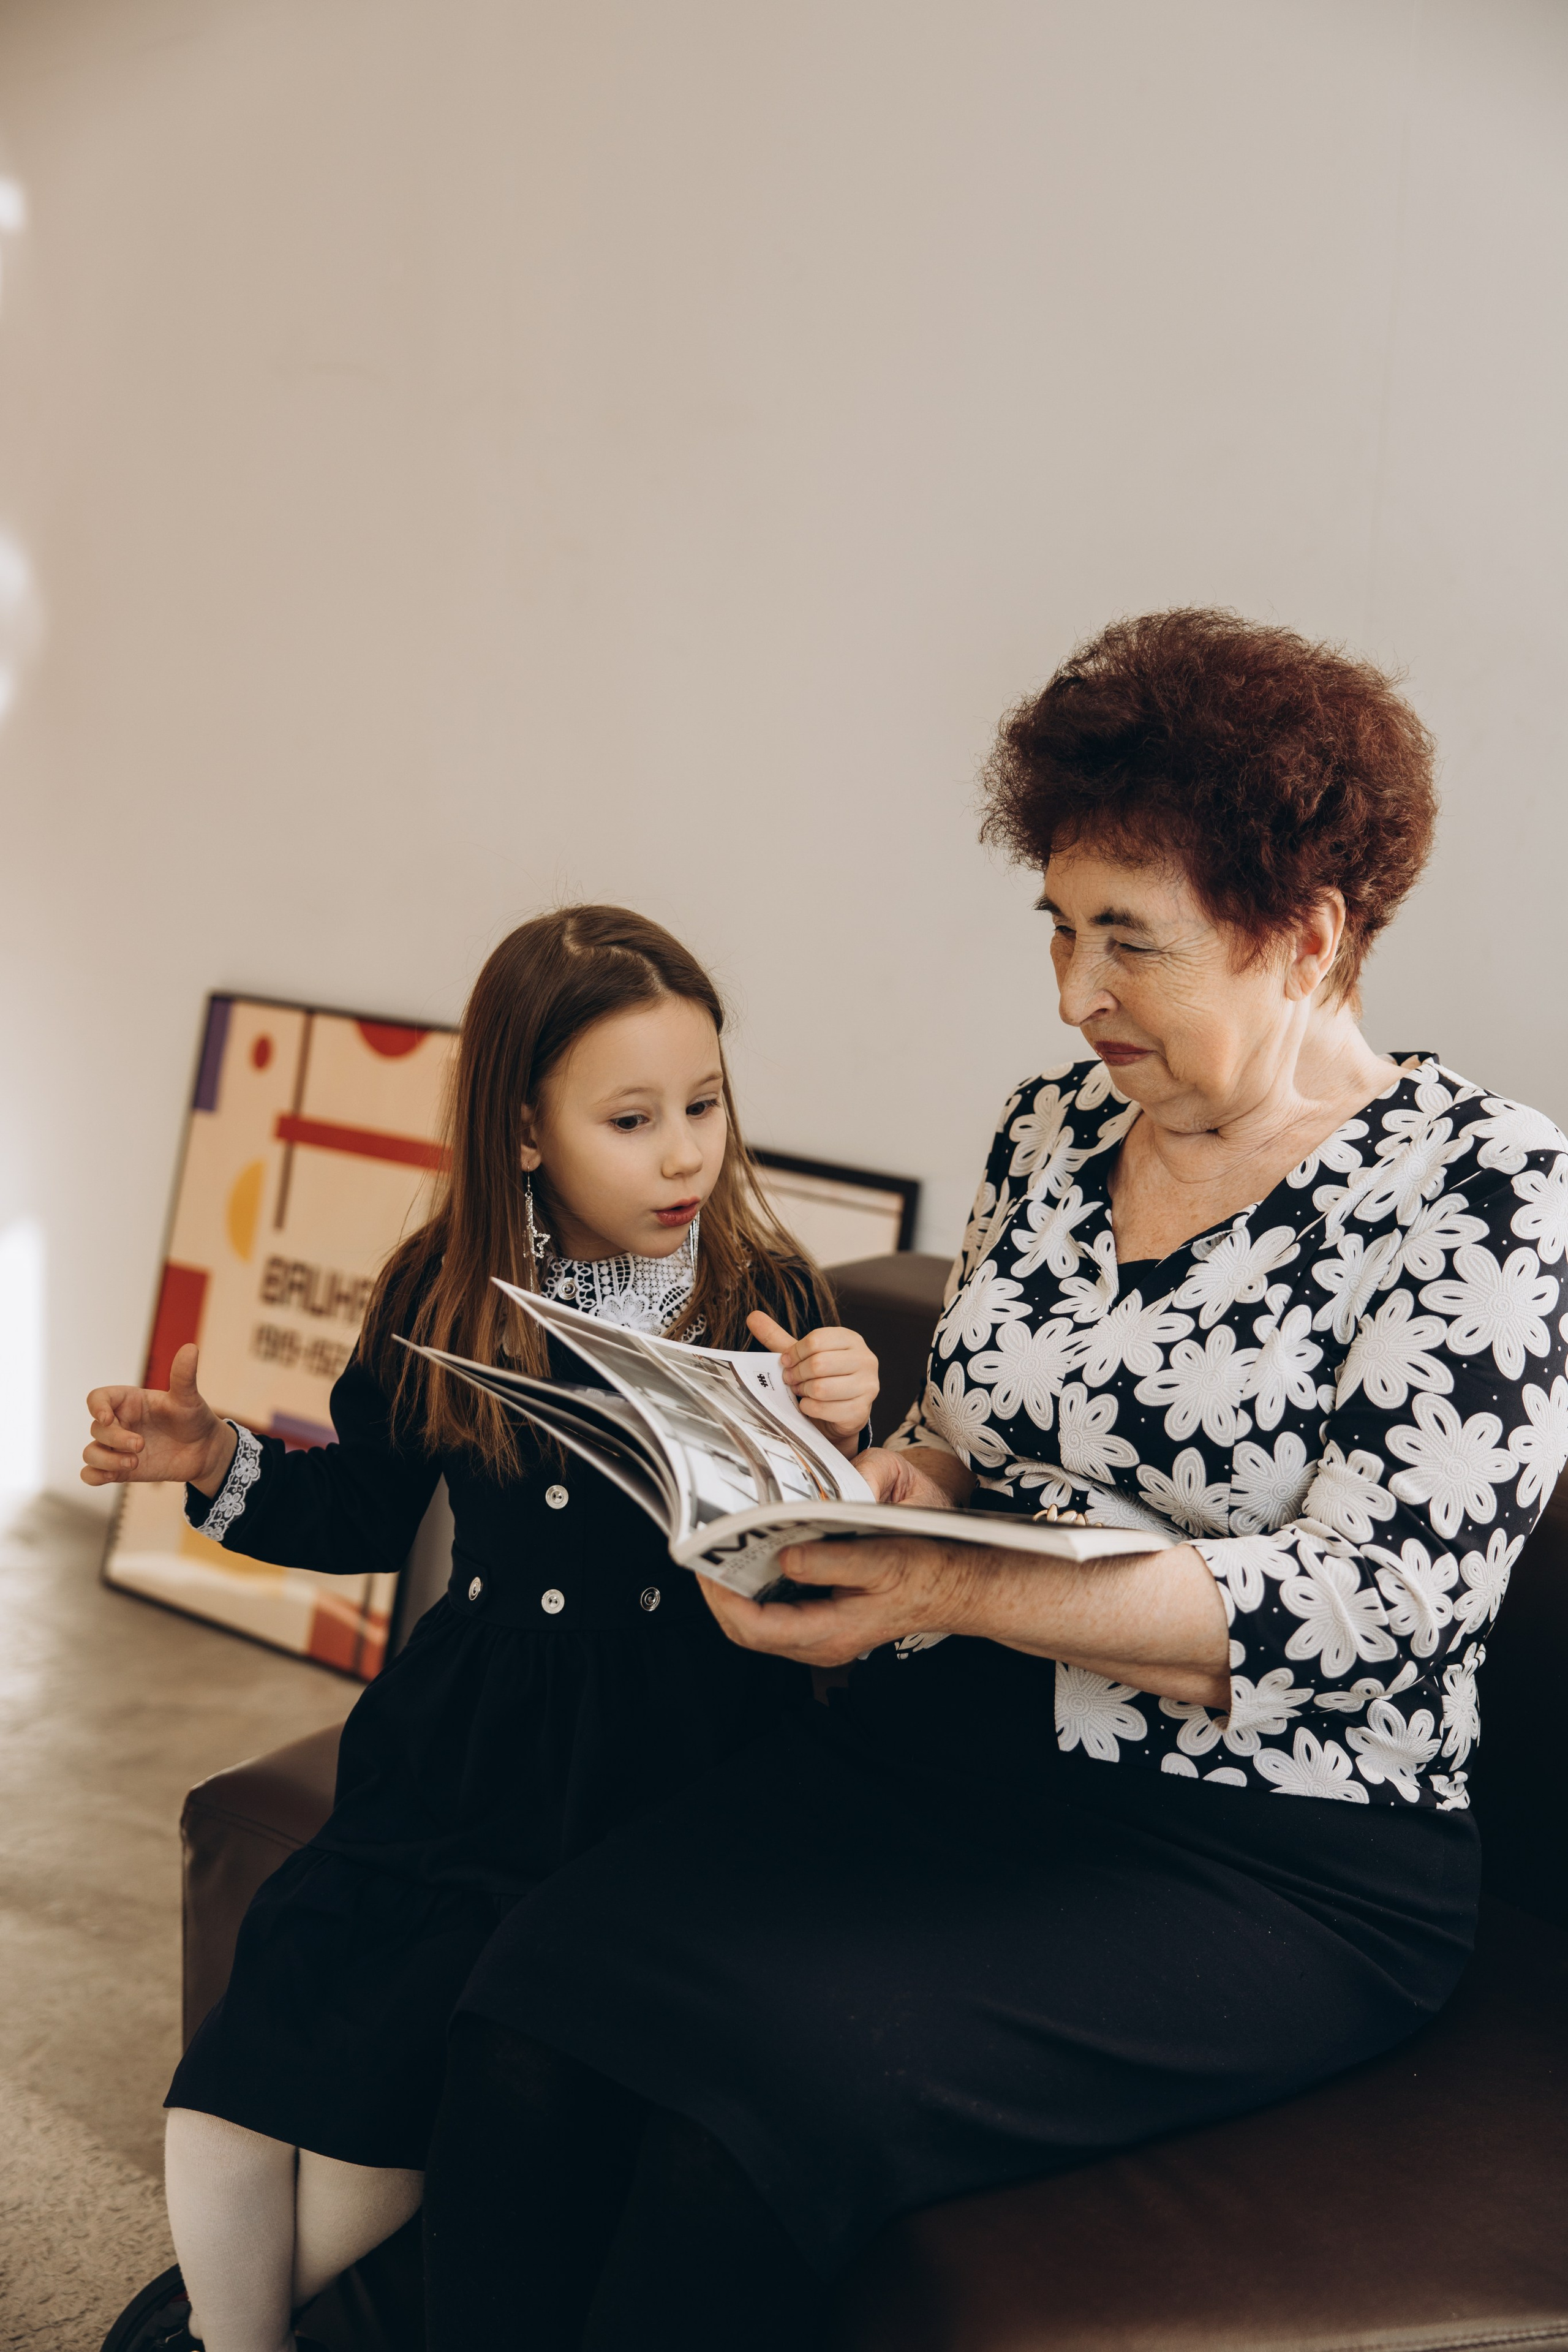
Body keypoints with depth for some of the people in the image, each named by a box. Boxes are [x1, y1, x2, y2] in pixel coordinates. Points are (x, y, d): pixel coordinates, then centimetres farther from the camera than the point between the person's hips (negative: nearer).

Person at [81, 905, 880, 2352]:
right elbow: (369, 1517, 16)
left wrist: (833, 1445, -21)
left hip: (664, 1756, -3)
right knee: (227, 2098, -8)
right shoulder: (442, 1301, 5)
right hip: (464, 1732, 4)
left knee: (370, 2086, -14)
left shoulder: (768, 1300, -5)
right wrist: (223, 1466, 3)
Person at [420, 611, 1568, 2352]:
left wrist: (948, 1589, -24)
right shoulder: (1054, 1125, 10)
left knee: (768, 2080, -28)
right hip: (946, 1750, 6)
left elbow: (1379, 1598, -18)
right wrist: (876, 1480, -5)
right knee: (533, 2008, -18)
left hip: (1268, 1858, -5)